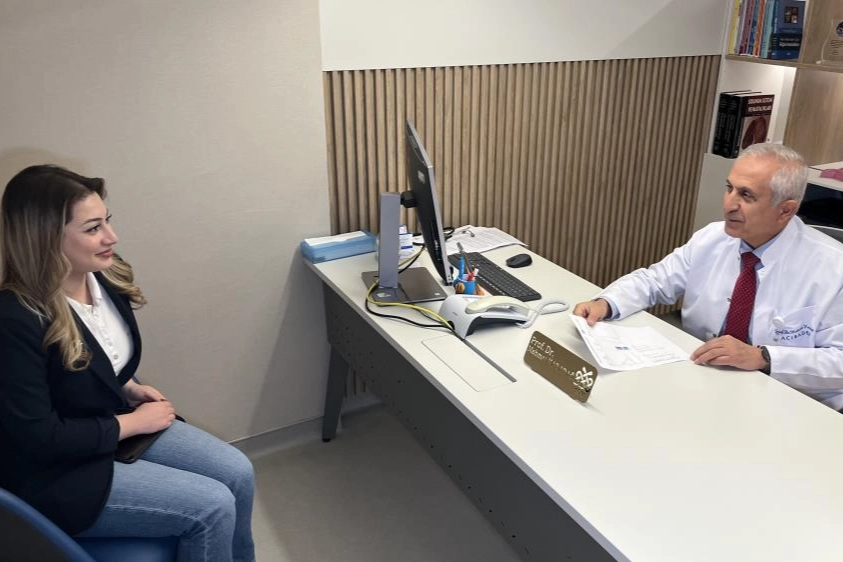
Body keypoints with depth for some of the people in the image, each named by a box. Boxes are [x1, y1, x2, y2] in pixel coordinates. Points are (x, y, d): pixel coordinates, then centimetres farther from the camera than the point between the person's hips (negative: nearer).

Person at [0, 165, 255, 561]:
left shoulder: (104, 276, -5)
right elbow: (38, 439, -24)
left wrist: (130, 389, -3)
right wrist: (131, 422, -17)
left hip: (113, 422, 8)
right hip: (56, 472, -7)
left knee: (238, 474, -2)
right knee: (212, 506, -14)